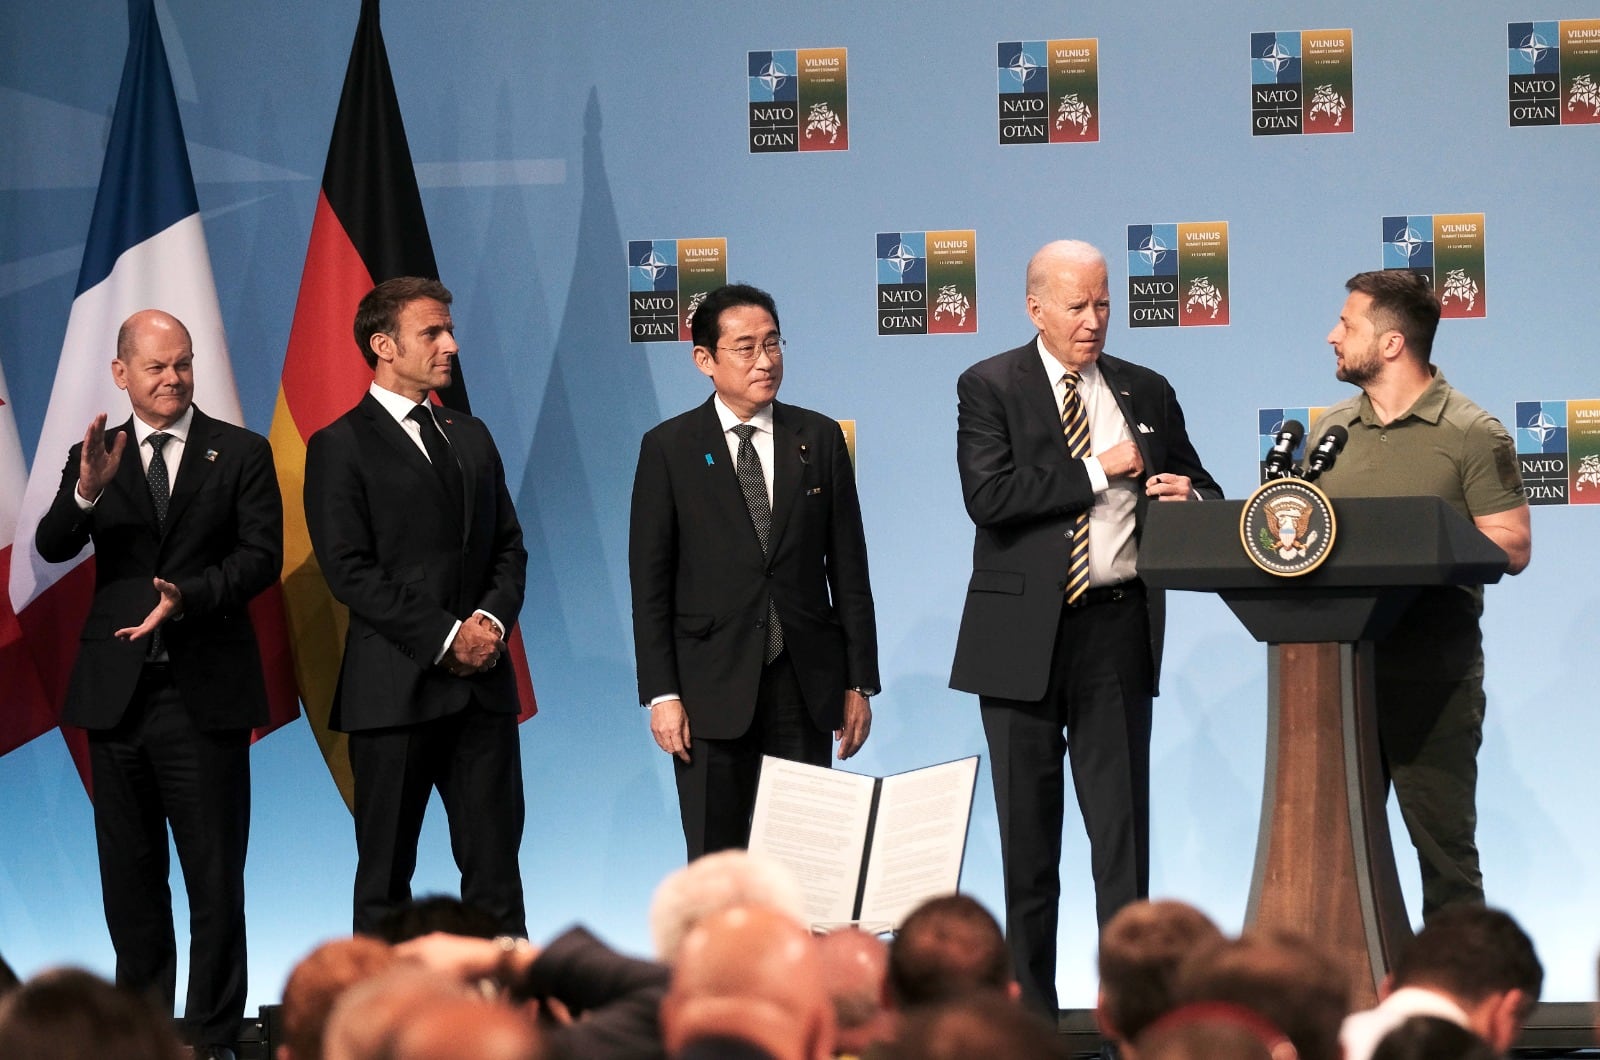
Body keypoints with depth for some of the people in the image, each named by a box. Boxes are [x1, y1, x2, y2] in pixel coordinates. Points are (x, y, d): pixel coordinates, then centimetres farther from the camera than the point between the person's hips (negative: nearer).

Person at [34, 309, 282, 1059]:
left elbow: (262, 555, -6)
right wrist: (86, 491, -24)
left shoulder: (241, 454, 2)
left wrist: (188, 596, -22)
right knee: (129, 876, 9)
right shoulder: (96, 456, 9)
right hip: (118, 689, 3)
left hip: (205, 691, -3)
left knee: (215, 875, 0)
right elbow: (52, 547, -4)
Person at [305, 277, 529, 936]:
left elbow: (508, 547, 16)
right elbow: (350, 572, -10)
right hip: (395, 689, -5)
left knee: (495, 868, 3)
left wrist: (493, 618, -5)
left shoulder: (471, 438, 17)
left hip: (482, 684, 5)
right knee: (386, 877, 2)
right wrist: (445, 637, -14)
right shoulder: (341, 447, -2)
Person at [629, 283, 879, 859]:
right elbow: (649, 579, 0)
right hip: (713, 687, -2)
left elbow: (848, 567, 8)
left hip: (805, 684, 2)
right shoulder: (668, 448, 1)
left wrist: (859, 682, 4)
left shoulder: (819, 439, 7)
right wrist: (661, 693, -7)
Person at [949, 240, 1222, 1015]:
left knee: (1124, 822, -2)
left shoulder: (1147, 393, 11)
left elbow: (1203, 492, 17)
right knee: (1028, 830, 6)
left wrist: (1188, 495, -7)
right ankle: (1029, 1005, 13)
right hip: (1024, 632, -2)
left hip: (1117, 630, 2)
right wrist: (1097, 470, -14)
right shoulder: (989, 388, 0)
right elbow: (989, 496, -14)